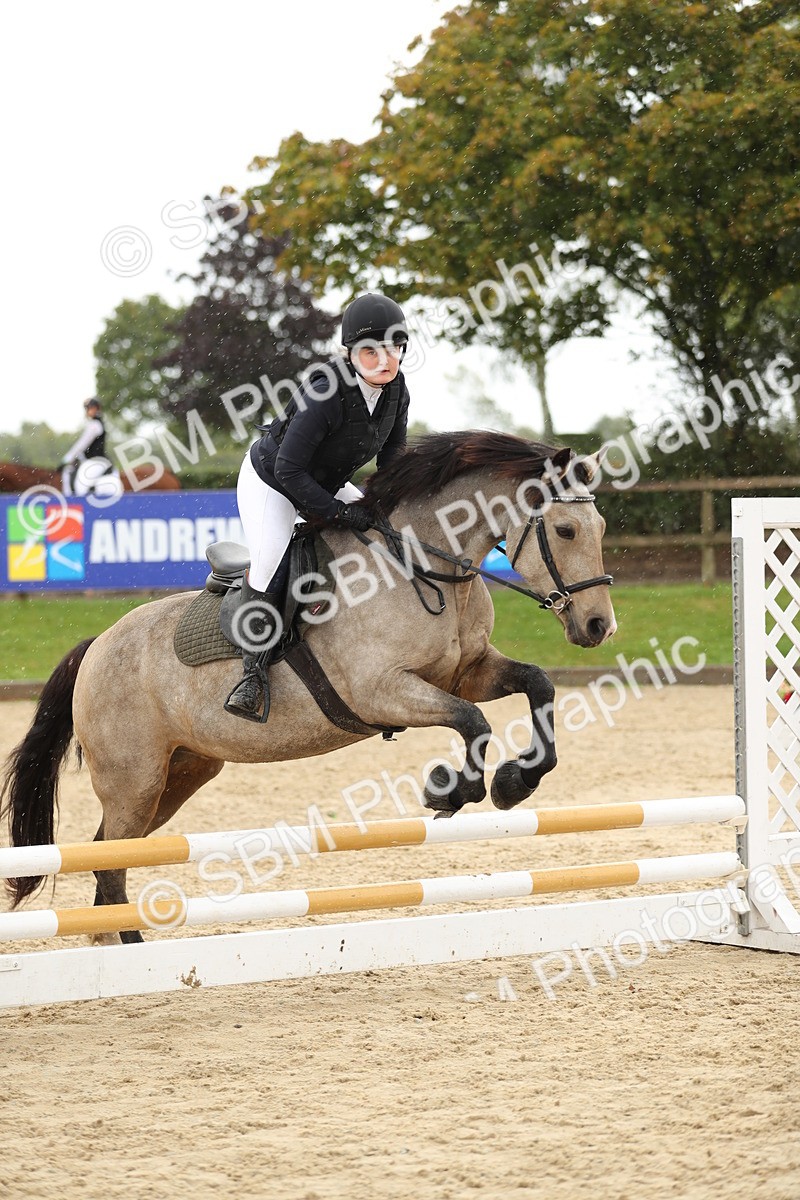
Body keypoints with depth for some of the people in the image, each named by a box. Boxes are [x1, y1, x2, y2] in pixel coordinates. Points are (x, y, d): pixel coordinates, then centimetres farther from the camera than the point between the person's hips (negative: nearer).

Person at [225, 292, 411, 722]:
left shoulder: (396, 388, -14)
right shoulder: (325, 395, -36)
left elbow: (392, 455, 3)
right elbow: (288, 471, -32)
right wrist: (341, 513, -30)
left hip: (327, 484, 8)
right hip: (269, 479, -8)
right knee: (269, 561, -26)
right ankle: (255, 672, -18)